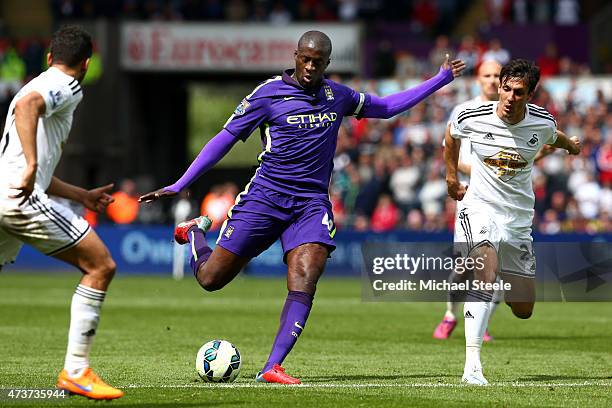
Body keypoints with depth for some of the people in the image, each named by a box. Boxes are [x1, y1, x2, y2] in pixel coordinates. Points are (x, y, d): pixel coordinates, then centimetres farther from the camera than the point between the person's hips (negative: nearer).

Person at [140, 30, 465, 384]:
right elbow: (225, 139, -2)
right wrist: (178, 186, -6)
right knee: (211, 278, -3)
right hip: (265, 197, -3)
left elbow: (387, 107, 25)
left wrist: (441, 79, 23)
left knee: (304, 281, -22)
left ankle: (273, 368, -23)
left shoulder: (337, 96, 10)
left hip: (312, 203, 3)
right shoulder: (268, 94, -4)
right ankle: (195, 233, 33)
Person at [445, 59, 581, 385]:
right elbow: (452, 135, 12)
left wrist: (570, 145, 39)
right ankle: (472, 364, -37)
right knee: (486, 272, -33)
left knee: (523, 310, 7)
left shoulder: (543, 122, -8)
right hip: (480, 208, -3)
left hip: (519, 217, 4)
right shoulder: (473, 118, -13)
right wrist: (451, 175, 19)